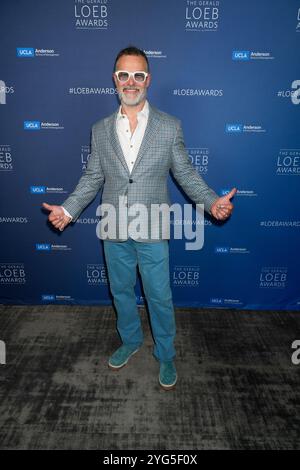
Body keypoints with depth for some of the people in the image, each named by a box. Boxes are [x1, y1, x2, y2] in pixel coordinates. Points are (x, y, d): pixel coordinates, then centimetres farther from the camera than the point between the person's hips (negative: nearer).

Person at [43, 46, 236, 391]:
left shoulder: (170, 127, -3)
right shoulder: (100, 130, 3)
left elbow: (185, 173, 0)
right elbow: (92, 178, 7)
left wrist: (212, 201, -14)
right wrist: (68, 209, -4)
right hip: (114, 231, 3)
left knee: (159, 297, 9)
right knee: (121, 292, 18)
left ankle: (165, 355, 33)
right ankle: (130, 341, 45)